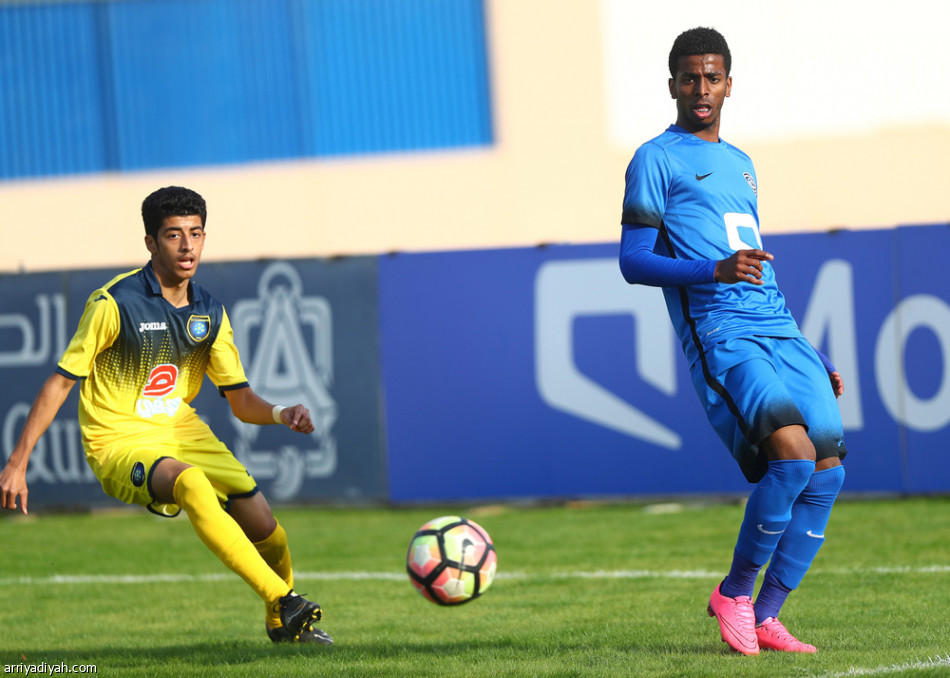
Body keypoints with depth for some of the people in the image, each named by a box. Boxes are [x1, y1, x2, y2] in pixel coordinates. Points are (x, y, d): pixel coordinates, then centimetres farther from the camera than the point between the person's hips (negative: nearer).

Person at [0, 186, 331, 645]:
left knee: (263, 526, -8)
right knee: (192, 483, -36)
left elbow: (242, 403, 4)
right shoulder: (113, 303, -15)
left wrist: (281, 414, -19)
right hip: (119, 443, -6)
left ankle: (285, 624, 22)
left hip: (181, 430, 6)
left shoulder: (209, 313, 1)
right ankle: (284, 600, -36)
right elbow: (61, 382, -10)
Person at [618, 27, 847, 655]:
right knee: (794, 455, -25)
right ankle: (734, 592, -5)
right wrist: (716, 271, -20)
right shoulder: (657, 161, 4)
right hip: (721, 338, -8)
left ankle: (764, 619, 4)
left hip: (781, 331, 8)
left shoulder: (740, 164, 27)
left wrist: (816, 359, 29)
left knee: (828, 473, -5)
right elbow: (633, 261, -5)